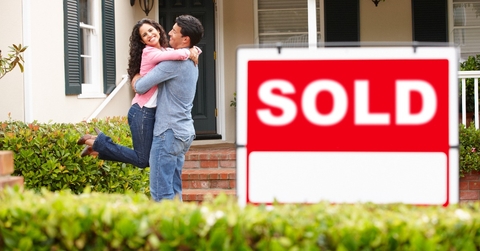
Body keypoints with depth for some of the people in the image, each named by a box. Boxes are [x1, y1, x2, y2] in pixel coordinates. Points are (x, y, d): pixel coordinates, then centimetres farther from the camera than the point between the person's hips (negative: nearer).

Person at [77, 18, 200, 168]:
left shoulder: (166, 51, 11)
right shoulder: (149, 52, -14)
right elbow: (179, 55, -29)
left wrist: (194, 50, -4)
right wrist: (189, 54, -9)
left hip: (153, 112, 9)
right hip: (143, 112, -9)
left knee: (147, 158, 13)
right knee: (142, 160, -4)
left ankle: (97, 148, 20)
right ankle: (96, 142, 6)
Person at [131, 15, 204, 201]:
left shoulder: (175, 62, -17)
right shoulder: (190, 62, 14)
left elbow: (140, 87, -14)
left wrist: (135, 80, 7)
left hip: (169, 132, -10)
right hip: (184, 131, 10)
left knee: (160, 191, -6)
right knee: (174, 189, 13)